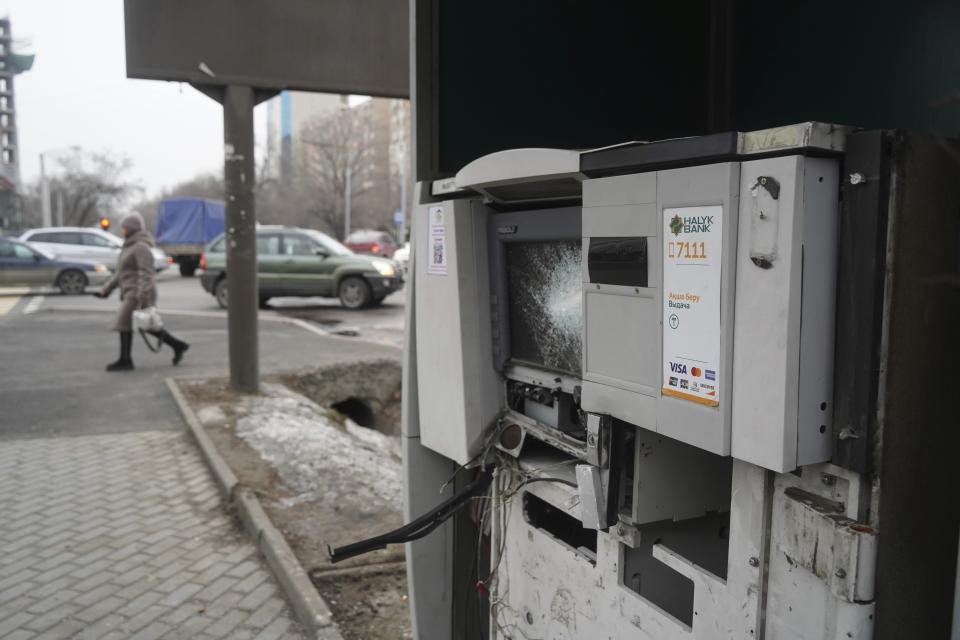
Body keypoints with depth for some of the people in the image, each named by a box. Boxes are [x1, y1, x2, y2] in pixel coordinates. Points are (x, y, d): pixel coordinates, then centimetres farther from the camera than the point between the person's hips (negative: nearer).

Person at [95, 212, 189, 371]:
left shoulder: (141, 247, -13)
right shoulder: (130, 247, 19)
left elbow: (146, 274, -22)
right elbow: (121, 273, 23)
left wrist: (142, 296, -29)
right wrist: (107, 289, 21)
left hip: (138, 295, -10)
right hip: (131, 294, 10)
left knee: (124, 325, -5)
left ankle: (125, 361, 3)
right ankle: (178, 346, 14)